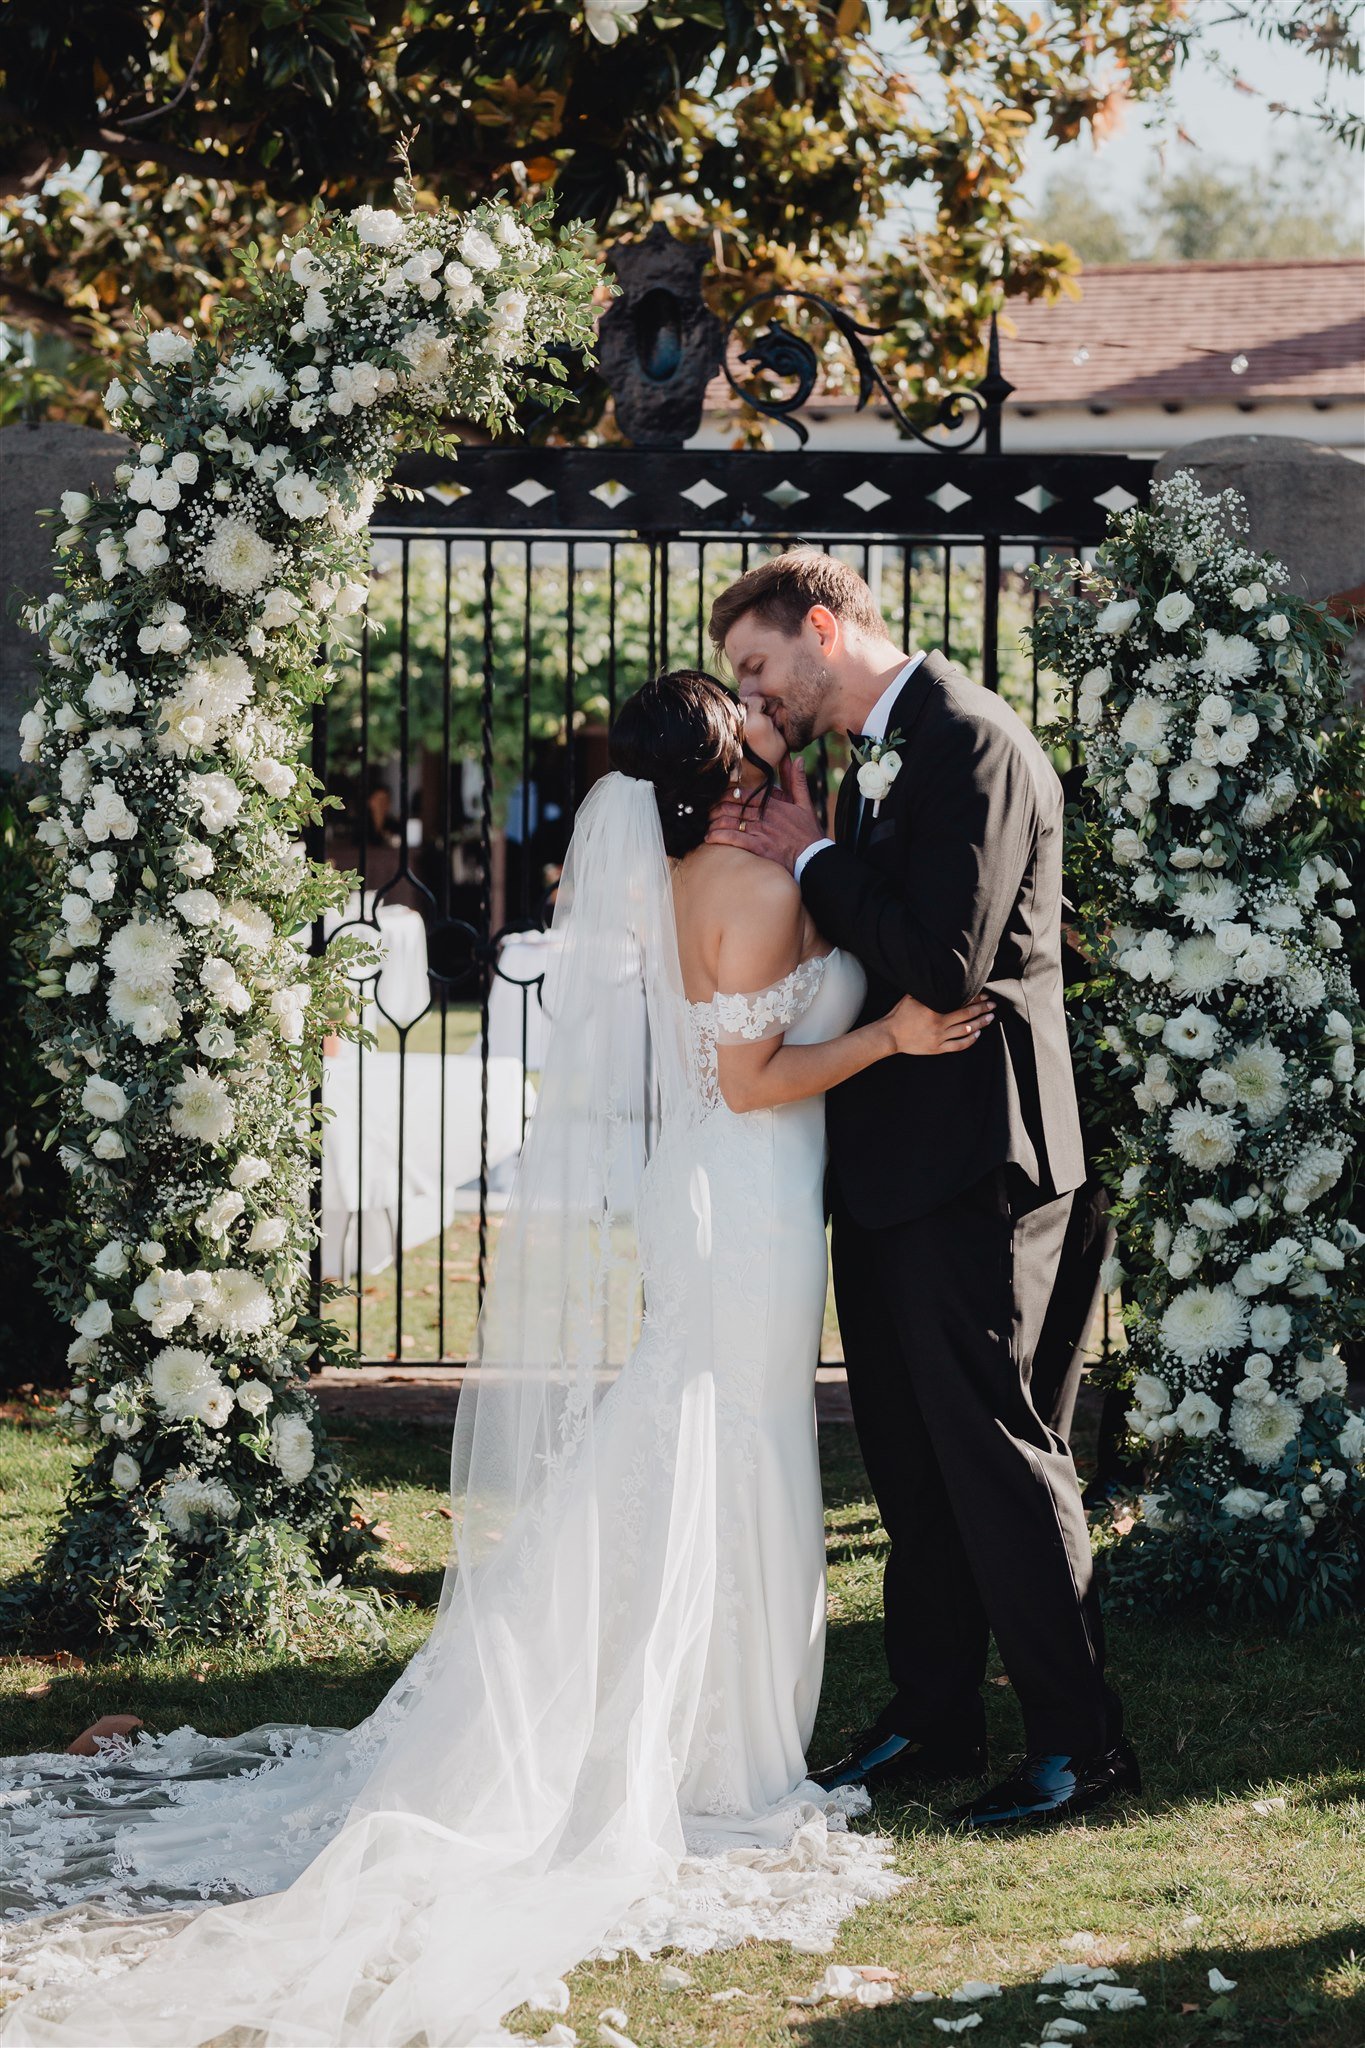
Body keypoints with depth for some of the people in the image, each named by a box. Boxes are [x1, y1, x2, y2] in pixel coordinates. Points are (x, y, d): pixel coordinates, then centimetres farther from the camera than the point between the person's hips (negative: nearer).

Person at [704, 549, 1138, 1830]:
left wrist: (809, 863, -13)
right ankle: (934, 1721, 23)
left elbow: (944, 966, -23)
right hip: (890, 1163, 10)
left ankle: (1079, 1738, 1)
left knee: (989, 1439, -6)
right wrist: (796, 861, 0)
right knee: (908, 1454, 14)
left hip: (968, 1160, -10)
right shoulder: (874, 760, 16)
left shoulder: (972, 745, -15)